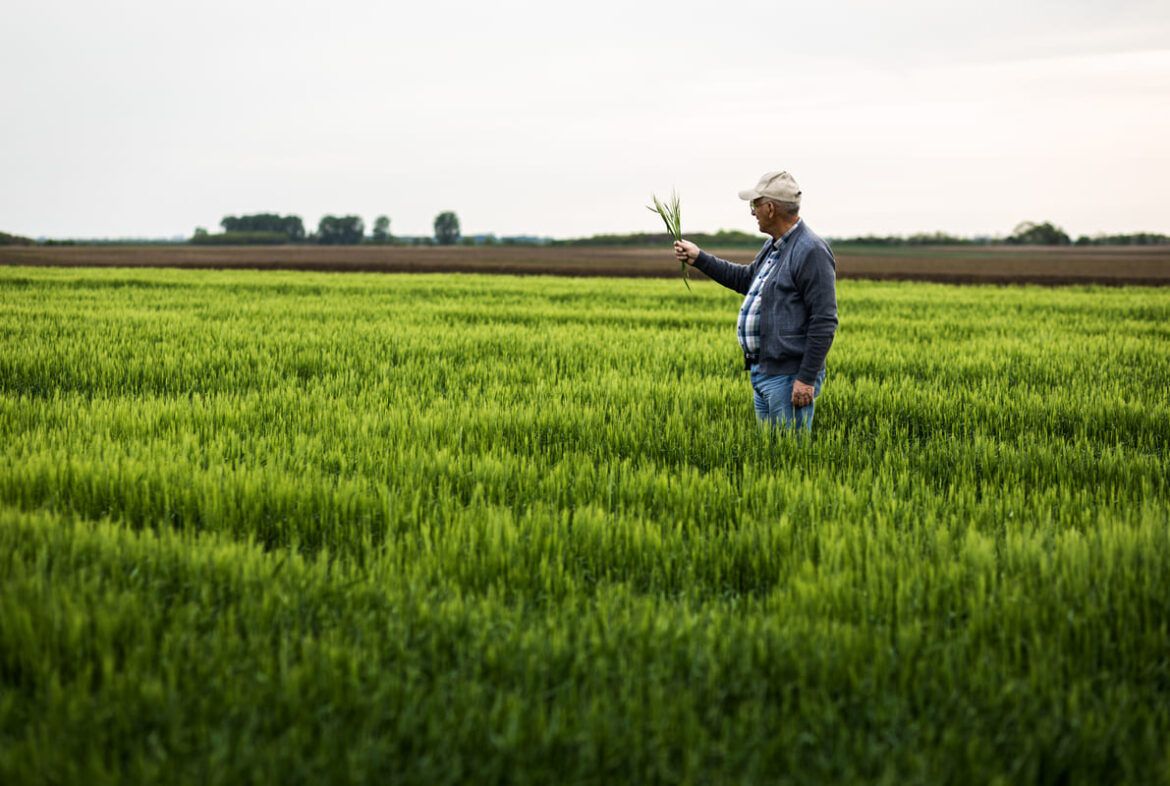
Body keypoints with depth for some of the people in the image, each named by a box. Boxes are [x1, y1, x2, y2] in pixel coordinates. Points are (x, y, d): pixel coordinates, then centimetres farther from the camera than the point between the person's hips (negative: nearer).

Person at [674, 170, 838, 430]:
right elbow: (747, 280, 34)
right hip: (762, 373, 10)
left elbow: (824, 322, -20)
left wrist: (807, 379, -22)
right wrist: (699, 259, 29)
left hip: (789, 377, -10)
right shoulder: (774, 246, 14)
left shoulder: (811, 252, -16)